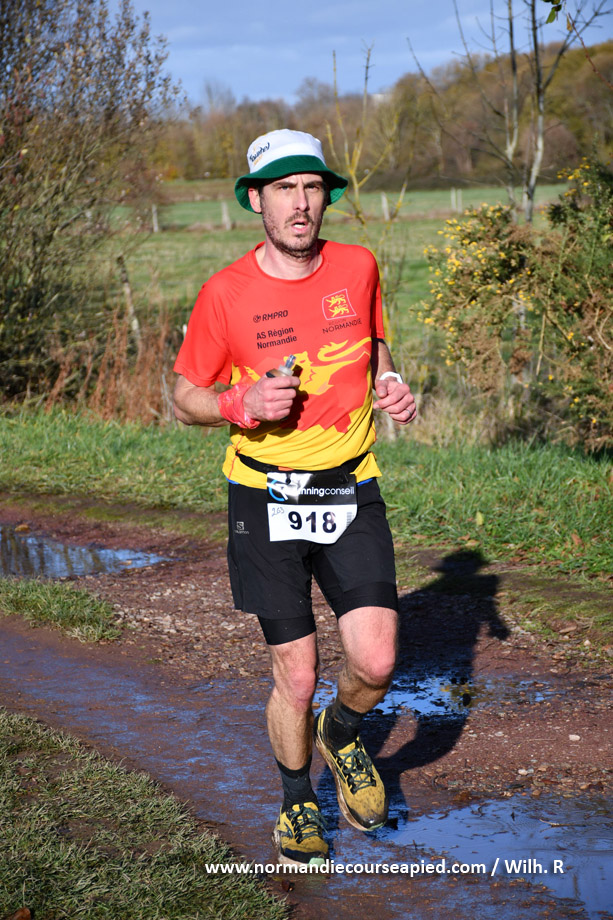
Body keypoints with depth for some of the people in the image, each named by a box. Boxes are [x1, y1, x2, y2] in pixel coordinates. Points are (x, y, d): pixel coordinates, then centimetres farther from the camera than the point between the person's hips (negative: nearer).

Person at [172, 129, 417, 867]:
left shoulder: (358, 267, 0)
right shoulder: (225, 293, -9)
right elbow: (186, 397, 1)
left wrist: (391, 383, -1)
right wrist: (243, 404, -19)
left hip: (352, 493, 2)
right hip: (265, 499, -2)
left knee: (376, 663, -8)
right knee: (295, 675, 1)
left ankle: (341, 735, 27)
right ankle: (297, 801, 28)